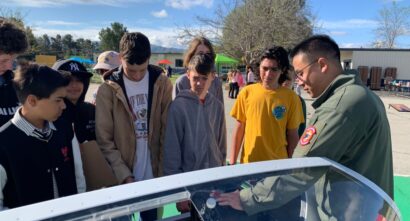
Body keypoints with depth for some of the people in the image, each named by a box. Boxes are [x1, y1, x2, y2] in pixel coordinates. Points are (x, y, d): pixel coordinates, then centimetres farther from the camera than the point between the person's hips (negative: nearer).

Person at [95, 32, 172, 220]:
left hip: (153, 174, 2)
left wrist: (164, 170, -6)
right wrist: (124, 174, -15)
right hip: (122, 177, -1)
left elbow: (167, 131, -2)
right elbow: (104, 140, -8)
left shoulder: (162, 84, -3)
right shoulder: (107, 90, -7)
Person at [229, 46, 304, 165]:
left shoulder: (291, 97, -7)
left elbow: (292, 134, -1)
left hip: (278, 163, 0)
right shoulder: (247, 92, -6)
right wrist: (232, 162, 1)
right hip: (249, 161, 1)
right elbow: (239, 129, 0)